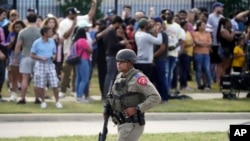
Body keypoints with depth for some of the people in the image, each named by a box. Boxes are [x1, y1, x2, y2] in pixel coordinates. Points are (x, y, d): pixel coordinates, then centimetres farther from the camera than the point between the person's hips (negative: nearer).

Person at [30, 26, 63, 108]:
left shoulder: (52, 41, 7)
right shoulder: (37, 43, -6)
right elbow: (32, 55, -3)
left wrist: (54, 56, -6)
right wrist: (40, 58, -17)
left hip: (50, 64, 3)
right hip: (40, 65, -3)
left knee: (55, 84, -3)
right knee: (40, 85, 1)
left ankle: (57, 101, 8)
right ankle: (43, 101, 18)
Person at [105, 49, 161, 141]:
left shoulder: (138, 78, -17)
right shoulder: (120, 77, 9)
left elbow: (155, 98, -22)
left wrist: (137, 109, -24)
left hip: (133, 125, -9)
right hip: (122, 123, 9)